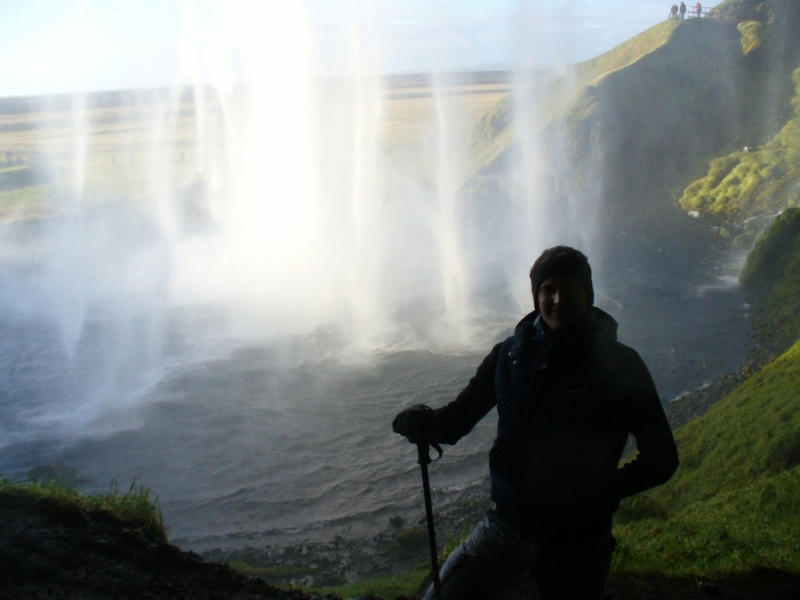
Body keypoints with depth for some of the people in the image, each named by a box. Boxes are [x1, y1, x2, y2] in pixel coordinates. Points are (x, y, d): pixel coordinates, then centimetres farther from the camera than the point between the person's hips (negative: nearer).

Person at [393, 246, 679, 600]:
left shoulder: (619, 365, -6)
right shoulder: (511, 354, 1)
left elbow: (662, 458, -4)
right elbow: (458, 418, 2)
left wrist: (600, 494, -16)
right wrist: (422, 424, -21)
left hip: (576, 540, -2)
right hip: (505, 526, 2)